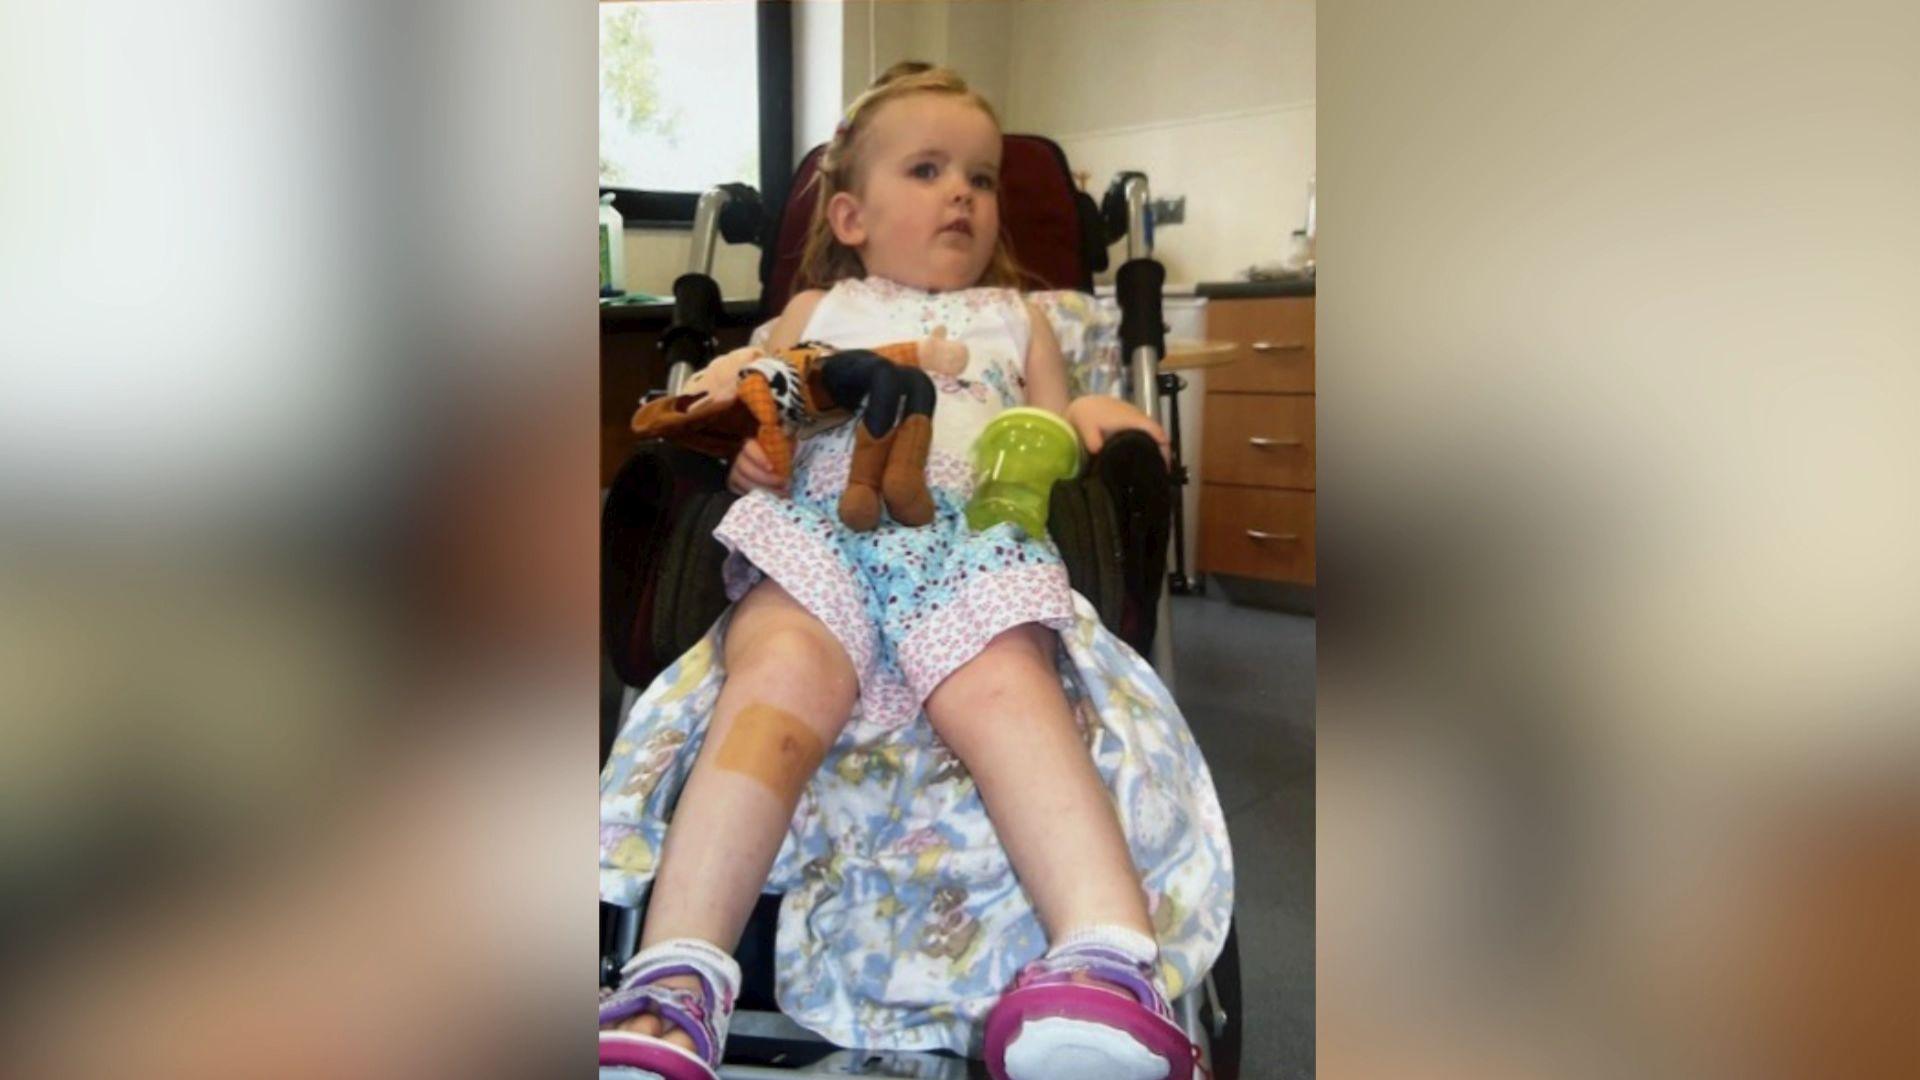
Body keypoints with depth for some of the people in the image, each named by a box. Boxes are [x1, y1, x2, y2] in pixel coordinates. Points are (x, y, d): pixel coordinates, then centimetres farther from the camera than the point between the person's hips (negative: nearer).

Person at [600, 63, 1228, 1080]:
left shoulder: (1013, 317, 37)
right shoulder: (816, 309, 36)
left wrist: (1090, 418, 6)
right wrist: (745, 447, 4)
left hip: (974, 535, 0)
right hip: (818, 521, 0)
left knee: (1006, 688, -35)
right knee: (781, 675, -35)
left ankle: (1111, 967, -57)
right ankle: (672, 994, -47)